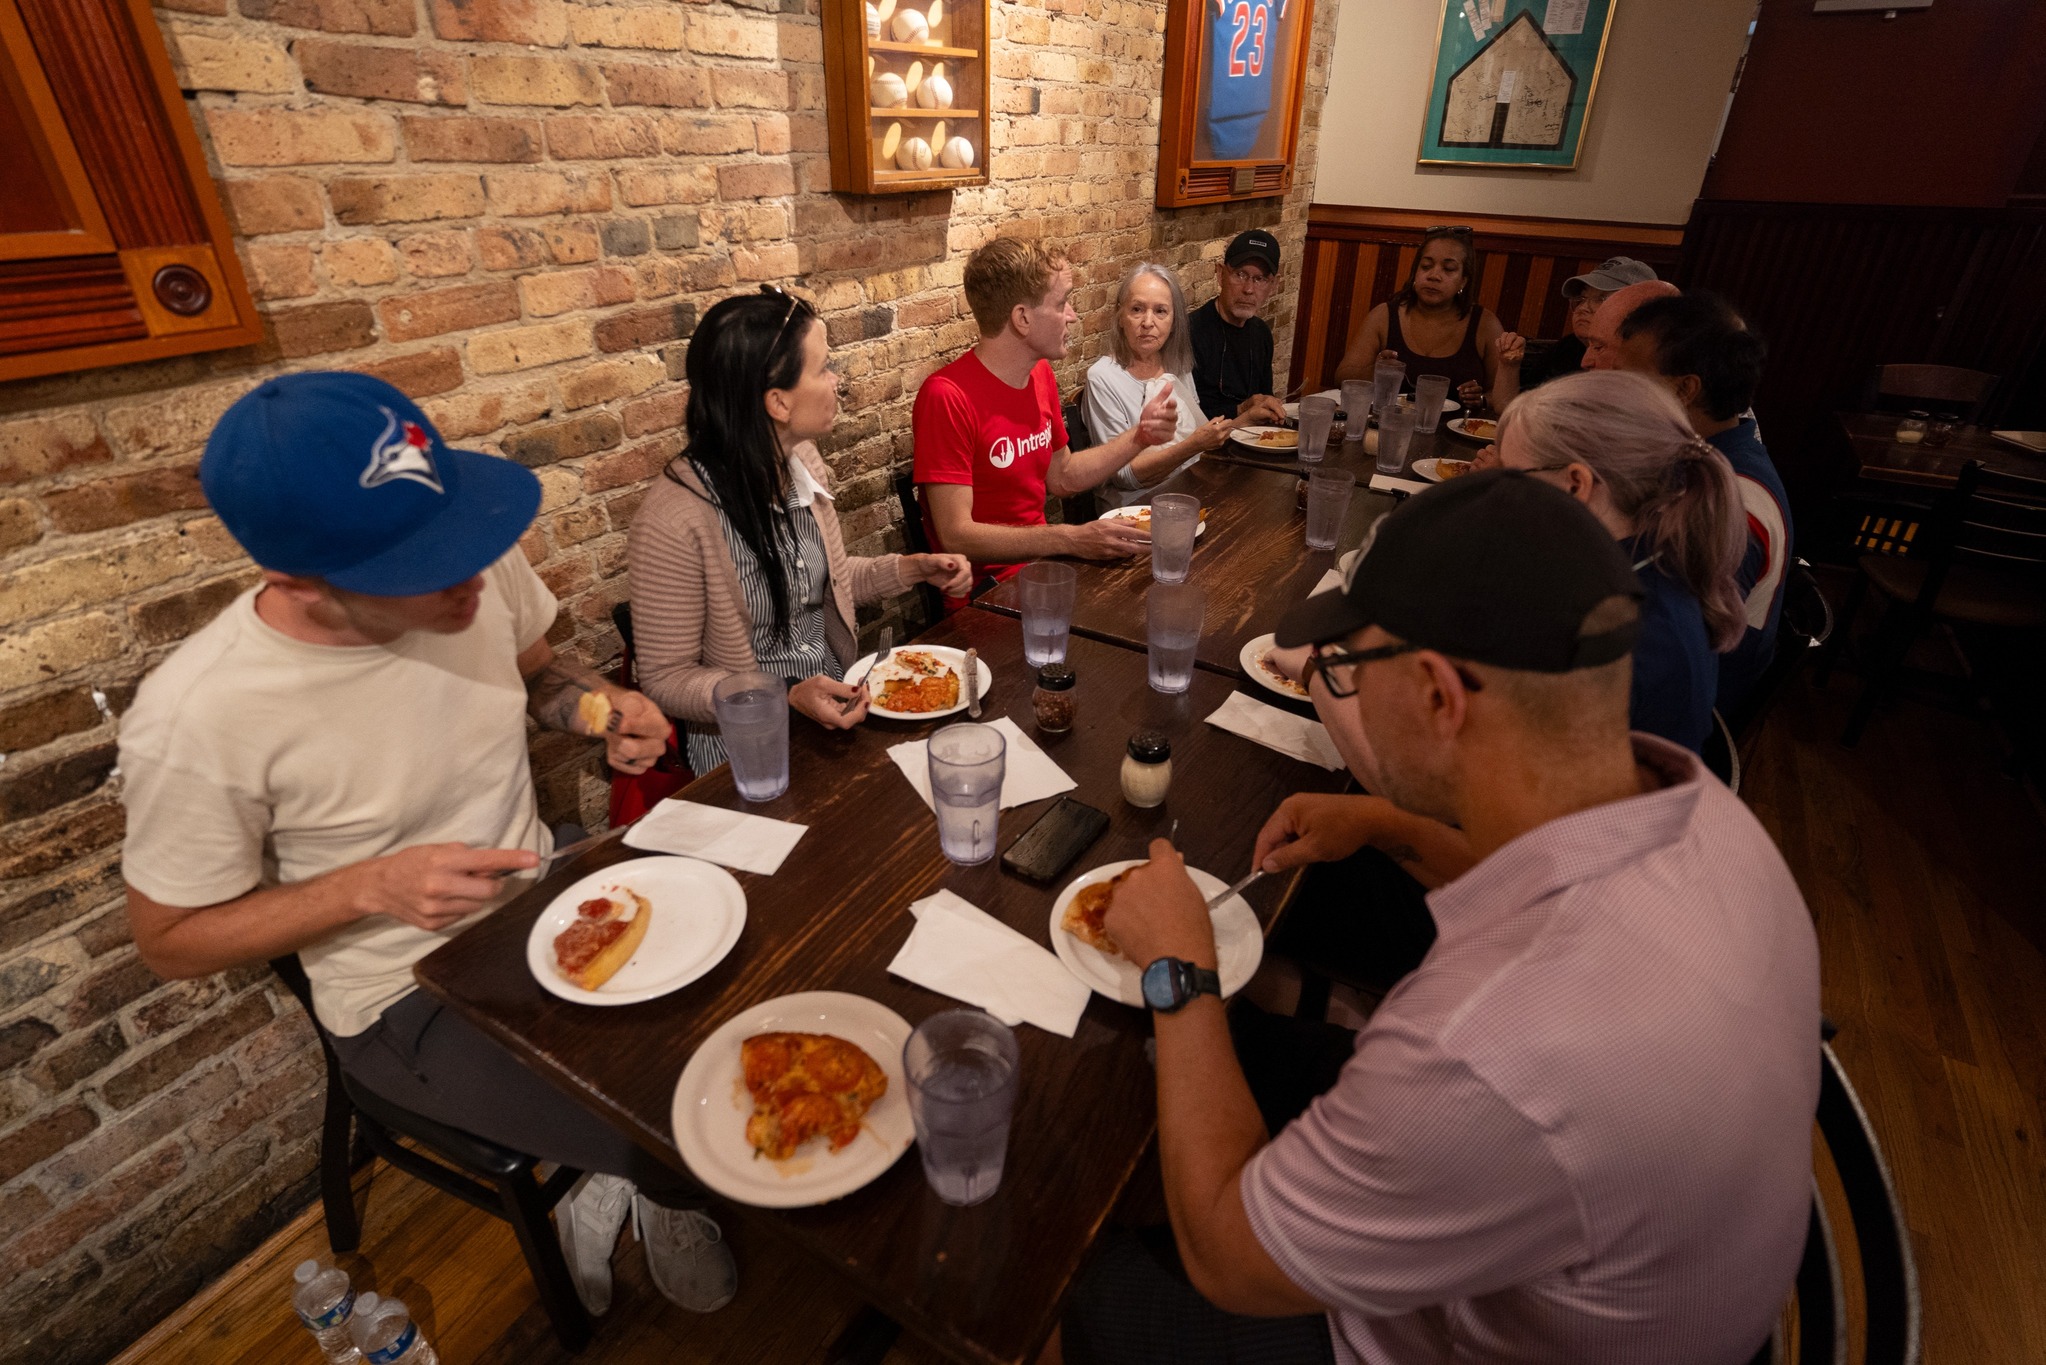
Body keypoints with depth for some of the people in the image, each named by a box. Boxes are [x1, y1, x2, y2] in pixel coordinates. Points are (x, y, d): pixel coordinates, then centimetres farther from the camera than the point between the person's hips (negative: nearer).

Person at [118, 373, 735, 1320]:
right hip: (411, 1000, -4)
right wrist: (374, 886, -25)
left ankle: (626, 1187, 21)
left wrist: (599, 708, -15)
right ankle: (663, 1192, 21)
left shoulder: (482, 569, -14)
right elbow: (169, 941, -9)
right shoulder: (193, 721, -25)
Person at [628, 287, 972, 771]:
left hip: (838, 708, 7)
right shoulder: (673, 520, -23)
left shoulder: (803, 460, -1)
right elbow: (666, 679, -14)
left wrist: (912, 568, 2)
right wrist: (786, 699, -27)